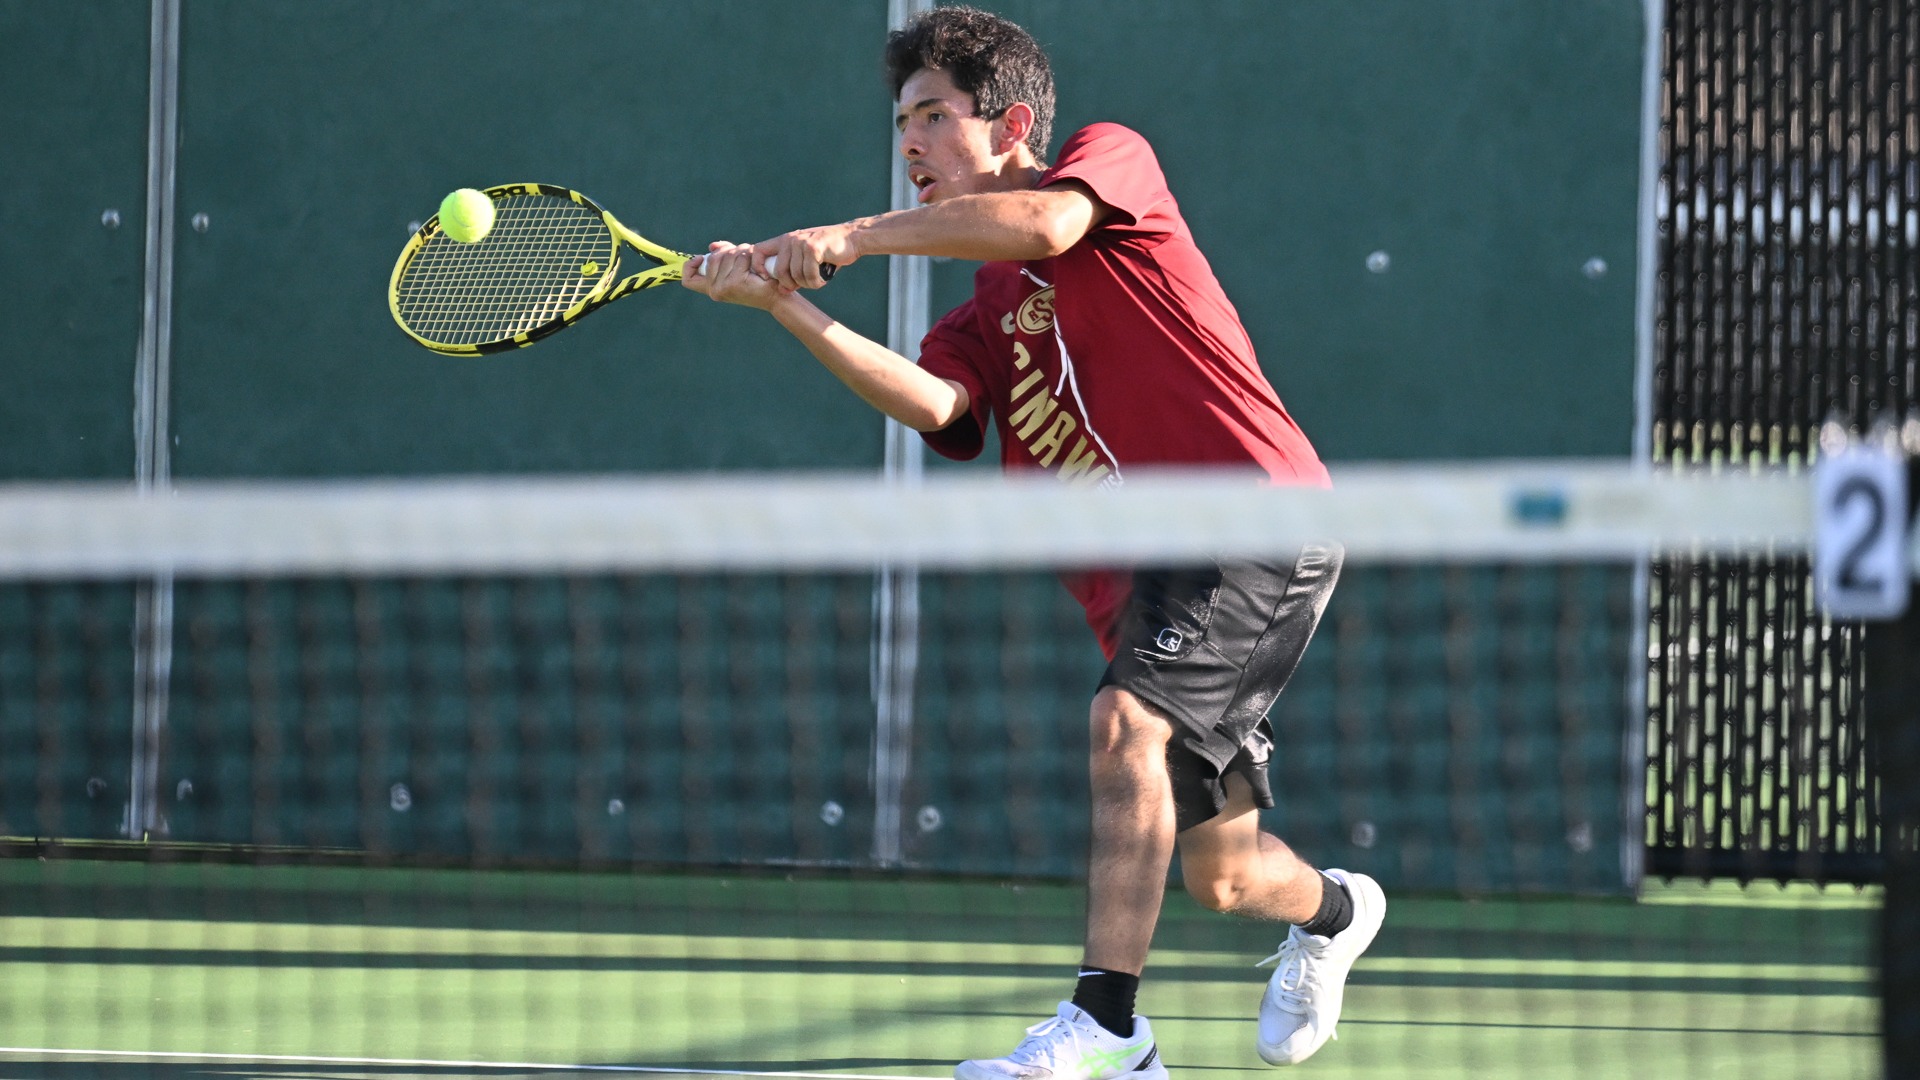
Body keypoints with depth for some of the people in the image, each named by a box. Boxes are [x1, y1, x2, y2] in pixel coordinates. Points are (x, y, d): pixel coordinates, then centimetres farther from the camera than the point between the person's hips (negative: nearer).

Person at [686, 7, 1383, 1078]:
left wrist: (856, 235, -18)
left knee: (1130, 721, -28)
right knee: (1216, 870, 13)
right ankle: (1330, 911, 47)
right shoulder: (986, 318, 18)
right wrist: (784, 303, -16)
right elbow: (930, 402, -7)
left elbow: (1046, 223, -21)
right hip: (1144, 576, 8)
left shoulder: (1111, 154, 4)